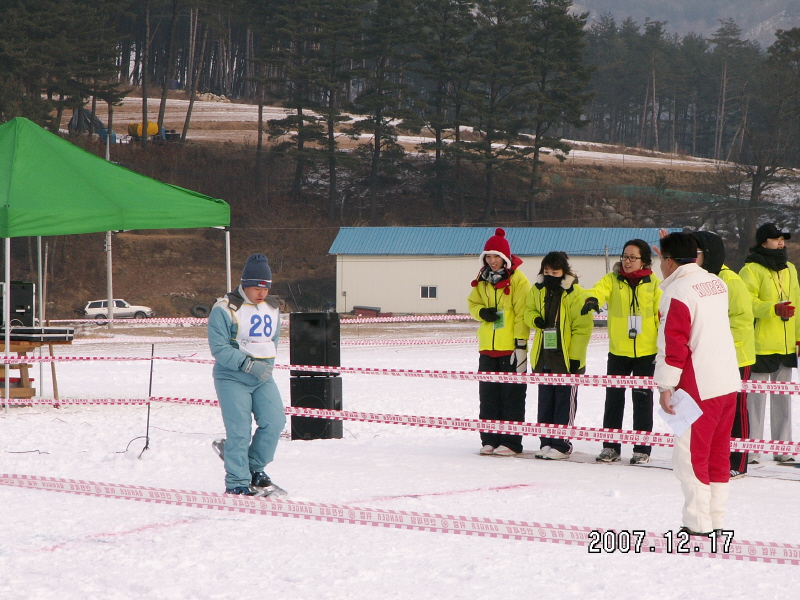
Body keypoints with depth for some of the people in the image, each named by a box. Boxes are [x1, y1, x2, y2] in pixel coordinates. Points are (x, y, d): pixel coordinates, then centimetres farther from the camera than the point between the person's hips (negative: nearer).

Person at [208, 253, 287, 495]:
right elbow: (219, 348, -15)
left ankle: (255, 470, 14)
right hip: (232, 378, -6)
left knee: (274, 421, -5)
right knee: (239, 430, -9)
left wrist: (267, 365, 8)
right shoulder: (225, 309, -11)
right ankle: (237, 483, 0)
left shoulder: (272, 307, 12)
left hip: (264, 379, 6)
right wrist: (248, 365, -22)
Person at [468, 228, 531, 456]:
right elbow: (473, 303, 21)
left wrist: (521, 343, -15)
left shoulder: (517, 280, -7)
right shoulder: (482, 281, 12)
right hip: (488, 347, 6)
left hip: (510, 348, -6)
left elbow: (522, 313, -10)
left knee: (512, 396, -2)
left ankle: (510, 442, 2)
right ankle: (489, 440, 16)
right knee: (488, 396, 9)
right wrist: (481, 312, -3)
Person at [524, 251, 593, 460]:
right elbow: (529, 311, 19)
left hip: (567, 357, -6)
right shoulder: (537, 290, 6)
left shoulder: (575, 293, -11)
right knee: (545, 402, 11)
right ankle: (546, 443, 19)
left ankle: (561, 445, 6)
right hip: (543, 356, 6)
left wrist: (575, 356, -14)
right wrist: (536, 319, -7)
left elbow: (582, 327, -10)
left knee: (564, 403, 1)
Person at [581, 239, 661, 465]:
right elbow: (600, 289, -19)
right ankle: (610, 446, 16)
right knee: (614, 398, 7)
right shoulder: (612, 280, 3)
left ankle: (642, 448, 12)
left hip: (646, 351, -1)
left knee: (642, 399, 3)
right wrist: (592, 299, -42)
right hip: (618, 351, 1)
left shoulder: (654, 284, 2)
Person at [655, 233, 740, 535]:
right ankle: (716, 519, 16)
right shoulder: (716, 283, 11)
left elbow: (673, 342, -17)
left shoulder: (676, 292, -13)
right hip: (728, 382, 8)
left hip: (699, 386, -8)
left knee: (690, 455, -3)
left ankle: (697, 524, -3)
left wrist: (665, 386, -15)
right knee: (718, 452, 13)